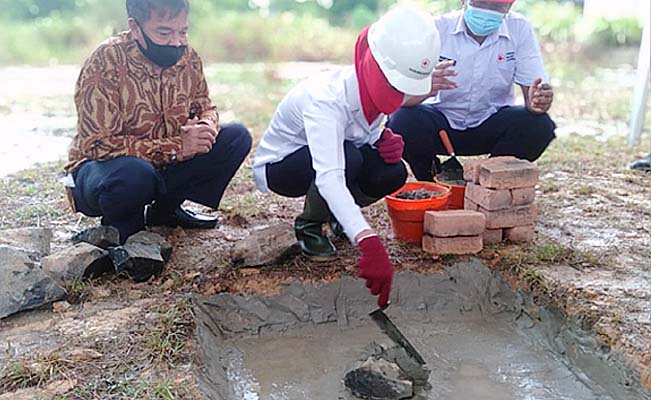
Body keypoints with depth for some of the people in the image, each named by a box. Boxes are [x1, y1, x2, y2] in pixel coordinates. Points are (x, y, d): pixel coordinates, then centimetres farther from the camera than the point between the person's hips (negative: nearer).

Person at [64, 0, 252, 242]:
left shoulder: (188, 58, -5)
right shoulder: (105, 63, -22)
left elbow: (205, 107, 9)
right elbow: (98, 144, -26)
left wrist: (207, 127, -18)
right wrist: (175, 147, -31)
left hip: (164, 166, 6)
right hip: (102, 167, -6)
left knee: (237, 137, -8)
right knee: (134, 174, -41)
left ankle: (165, 210, 4)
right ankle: (117, 231, -5)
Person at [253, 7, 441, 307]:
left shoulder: (372, 90, -15)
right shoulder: (326, 99, -38)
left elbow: (370, 139, 4)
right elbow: (328, 178, -50)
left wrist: (386, 144, -22)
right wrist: (370, 243, -60)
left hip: (333, 156, 6)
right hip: (277, 166, -6)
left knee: (392, 173, -21)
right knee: (348, 158, -36)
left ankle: (335, 214, 8)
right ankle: (309, 225, -8)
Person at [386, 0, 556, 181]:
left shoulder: (520, 29, -9)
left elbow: (532, 89, -13)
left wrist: (536, 101, -38)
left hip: (492, 122, 2)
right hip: (441, 119, -1)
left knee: (539, 126, -25)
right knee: (402, 122, -31)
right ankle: (430, 185, 1)